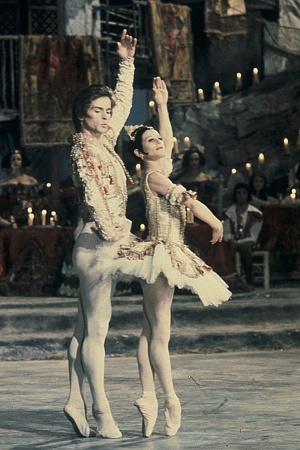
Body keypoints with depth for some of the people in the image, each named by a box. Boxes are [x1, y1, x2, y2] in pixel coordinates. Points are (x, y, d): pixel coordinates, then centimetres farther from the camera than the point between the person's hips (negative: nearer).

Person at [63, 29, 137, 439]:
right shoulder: (83, 148, -10)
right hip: (98, 243, -9)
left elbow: (123, 103, 26)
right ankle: (102, 412, -6)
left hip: (105, 244, 9)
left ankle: (76, 402, 11)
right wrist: (113, 232, -20)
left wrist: (127, 63, 22)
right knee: (95, 331, -7)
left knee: (86, 329, 8)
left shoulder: (104, 142, 14)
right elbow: (93, 195, -20)